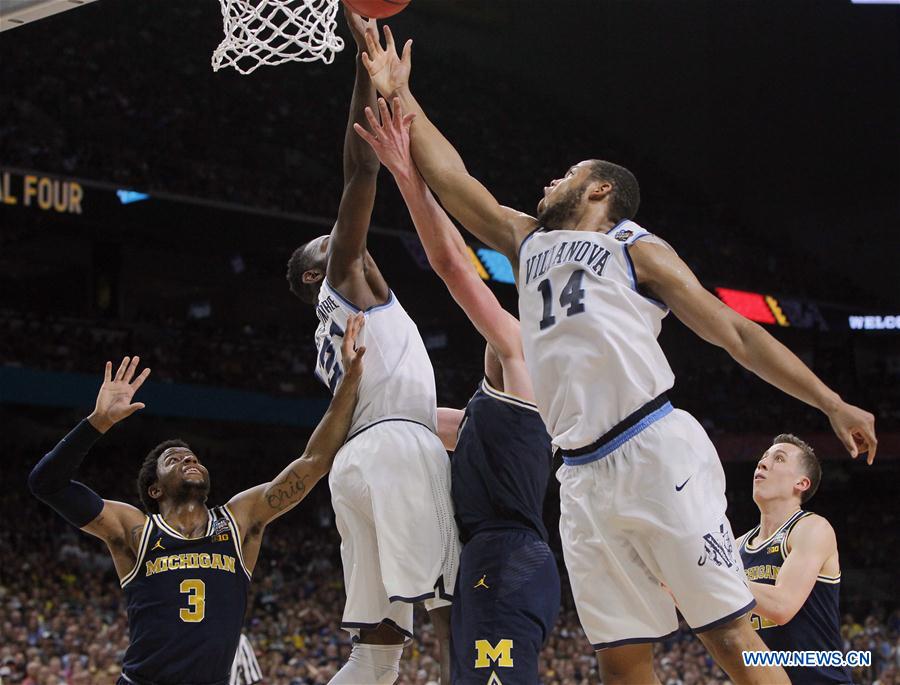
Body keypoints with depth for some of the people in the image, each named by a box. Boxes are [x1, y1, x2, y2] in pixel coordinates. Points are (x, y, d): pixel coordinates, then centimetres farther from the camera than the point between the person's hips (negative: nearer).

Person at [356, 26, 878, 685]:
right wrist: (399, 95, 20)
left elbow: (734, 331, 5)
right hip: (583, 477, 5)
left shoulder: (637, 248, 9)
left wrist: (832, 403, 0)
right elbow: (451, 177, 24)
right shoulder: (528, 242, 26)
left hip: (656, 453, -5)